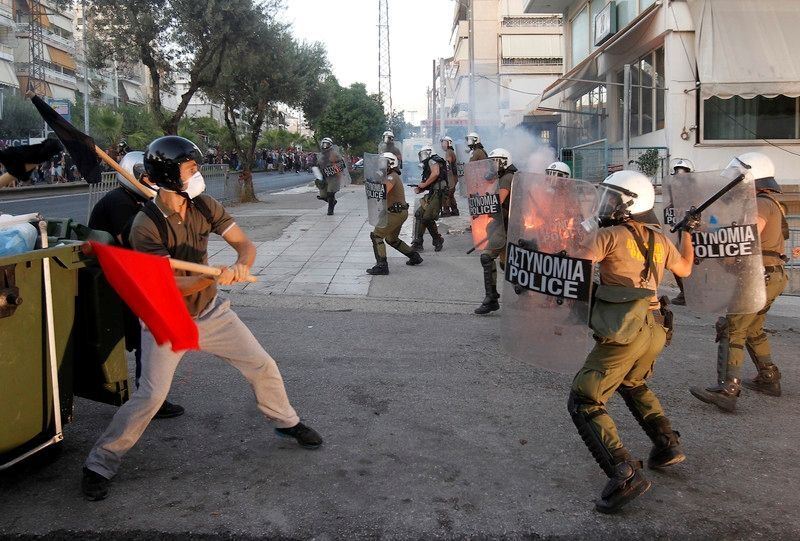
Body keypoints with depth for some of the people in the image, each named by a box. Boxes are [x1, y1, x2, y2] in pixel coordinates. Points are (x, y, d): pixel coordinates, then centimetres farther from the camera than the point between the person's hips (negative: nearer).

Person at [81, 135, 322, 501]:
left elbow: (245, 243, -9)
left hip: (210, 312, 6)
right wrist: (215, 277, -42)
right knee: (151, 396, -13)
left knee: (263, 366, 8)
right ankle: (100, 465, 9)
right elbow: (172, 285, -26)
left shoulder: (204, 206, -7)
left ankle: (286, 422, 34)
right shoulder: (146, 225, -23)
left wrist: (242, 264, -32)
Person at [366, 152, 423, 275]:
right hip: (400, 212, 10)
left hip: (396, 213, -10)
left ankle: (382, 265, -16)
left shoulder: (391, 177, -15)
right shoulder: (393, 177, 18)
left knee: (376, 235, -11)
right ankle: (414, 256, 31)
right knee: (391, 239, 25)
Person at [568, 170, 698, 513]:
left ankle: (625, 475, -13)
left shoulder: (610, 235, -5)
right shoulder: (660, 240, 14)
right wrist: (688, 233, 47)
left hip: (623, 334, -8)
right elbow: (685, 269, 33)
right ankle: (668, 446, 31)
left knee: (583, 403, -2)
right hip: (655, 330, 8)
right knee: (633, 385, 35)